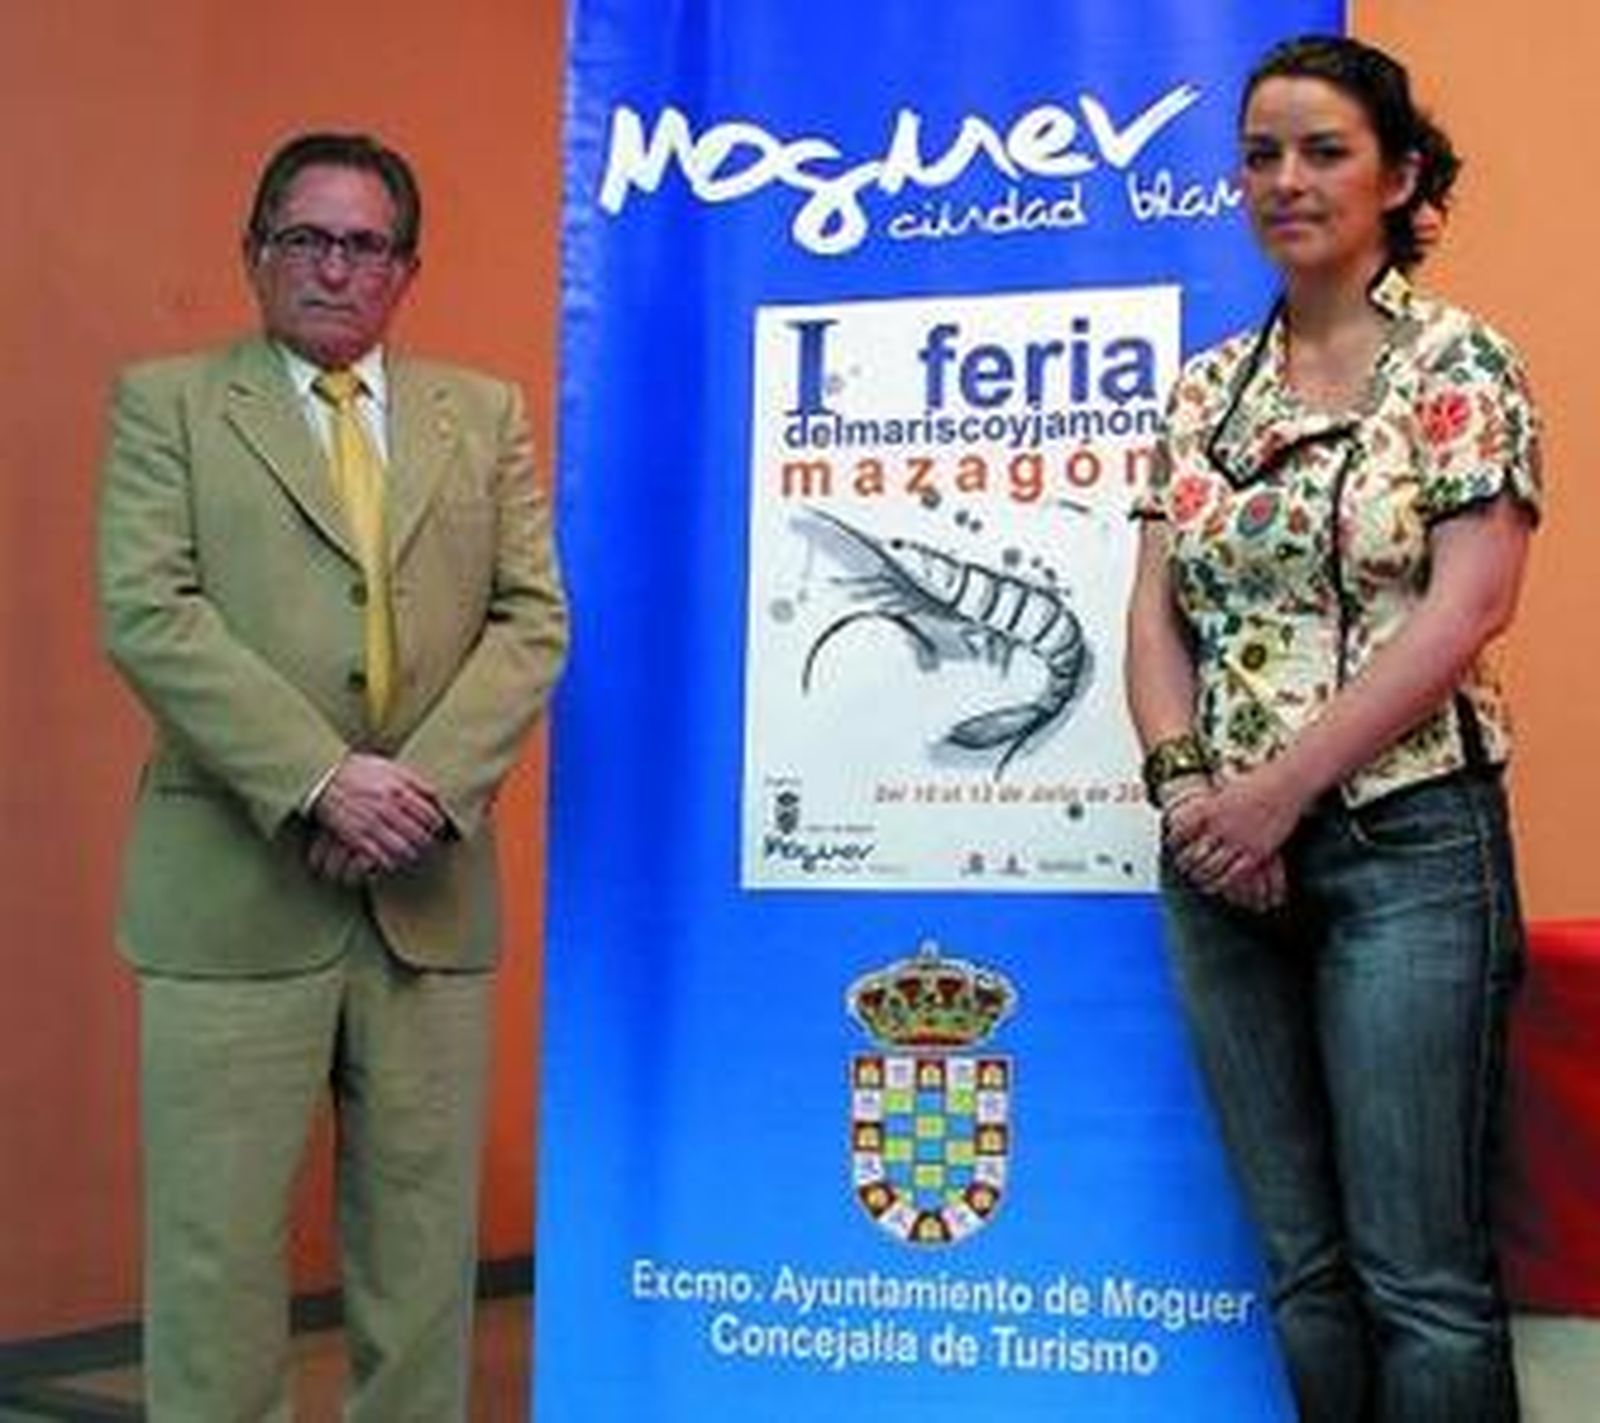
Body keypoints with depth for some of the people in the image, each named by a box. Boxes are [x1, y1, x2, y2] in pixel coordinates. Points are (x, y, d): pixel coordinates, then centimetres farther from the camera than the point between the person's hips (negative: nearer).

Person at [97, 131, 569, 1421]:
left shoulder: (487, 416, 14)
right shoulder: (167, 403, 5)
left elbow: (533, 618, 5)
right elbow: (149, 614, -7)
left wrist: (429, 782, -10)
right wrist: (318, 780, -16)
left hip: (432, 887, 3)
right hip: (234, 886, -3)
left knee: (424, 1229, 8)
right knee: (218, 1232, 1)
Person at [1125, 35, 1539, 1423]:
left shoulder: (1458, 364, -2)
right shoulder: (1206, 387, 13)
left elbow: (1463, 611, -12)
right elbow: (1157, 612, 8)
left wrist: (1283, 786, -16)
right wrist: (1186, 780, -9)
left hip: (1405, 843, -5)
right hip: (1224, 857, 5)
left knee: (1419, 1270, -3)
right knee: (1303, 1261, 11)